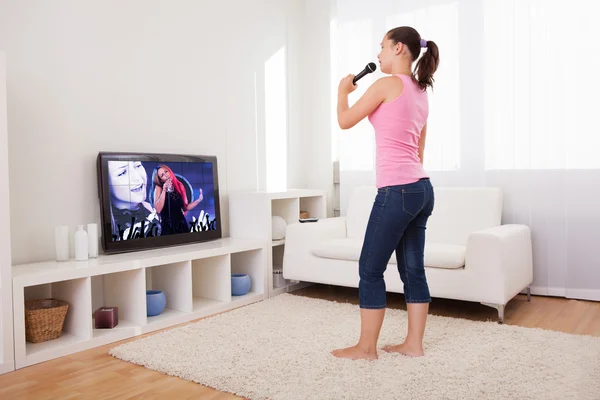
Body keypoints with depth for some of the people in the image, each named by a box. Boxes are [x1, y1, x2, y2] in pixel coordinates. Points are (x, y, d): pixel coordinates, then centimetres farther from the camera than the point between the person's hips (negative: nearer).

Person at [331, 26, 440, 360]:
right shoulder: (420, 92, 18)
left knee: (371, 269, 1)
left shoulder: (387, 84, -7)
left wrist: (343, 90, 18)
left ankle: (366, 347, 12)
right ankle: (414, 344, 21)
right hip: (422, 188, 9)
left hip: (397, 190, -9)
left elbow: (345, 121, 0)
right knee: (413, 269, 12)